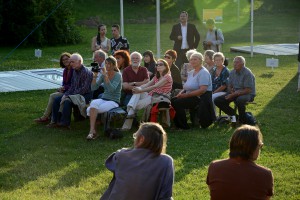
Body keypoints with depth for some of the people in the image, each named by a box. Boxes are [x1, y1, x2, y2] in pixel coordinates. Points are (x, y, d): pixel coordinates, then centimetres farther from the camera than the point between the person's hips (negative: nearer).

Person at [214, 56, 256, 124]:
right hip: (235, 92, 7)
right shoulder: (232, 72, 3)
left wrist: (233, 95, -23)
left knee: (239, 100, -42)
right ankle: (232, 114, 7)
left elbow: (248, 90, -21)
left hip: (247, 94, -7)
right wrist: (232, 92, -12)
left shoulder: (247, 73, -17)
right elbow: (229, 86, 12)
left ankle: (242, 120, -16)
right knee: (217, 100, -10)